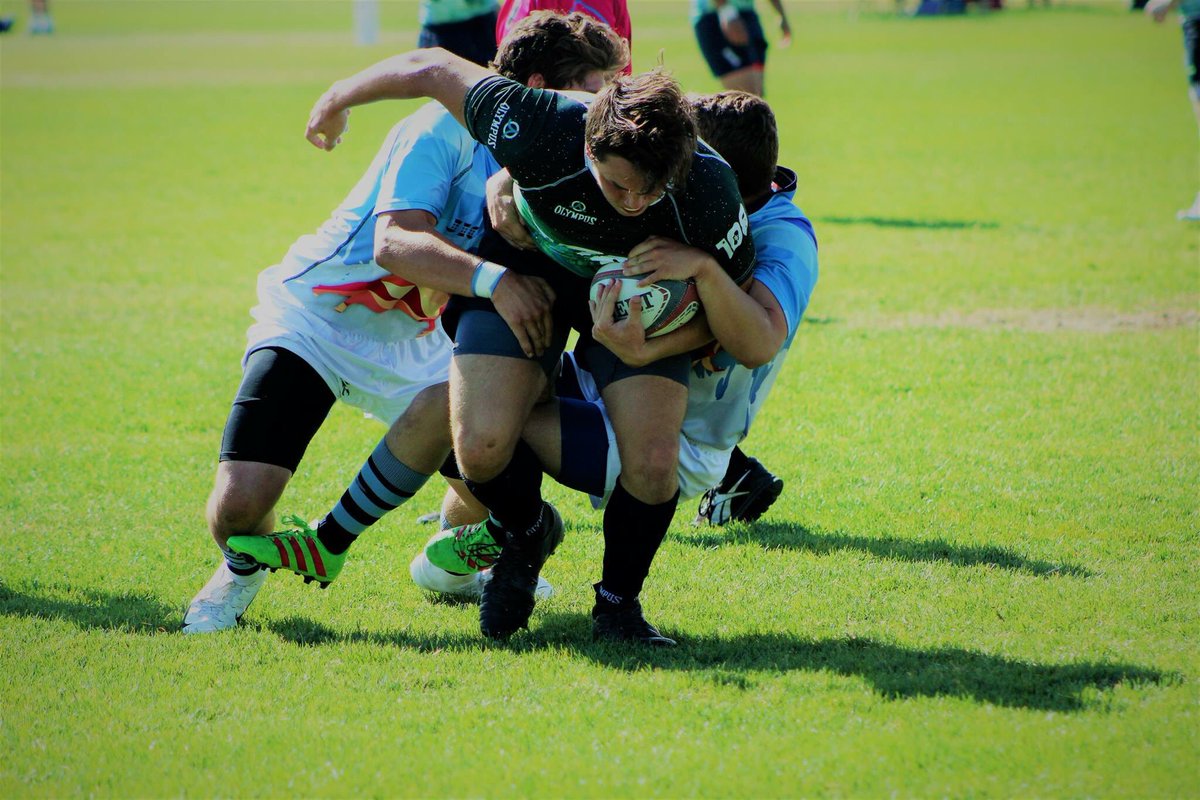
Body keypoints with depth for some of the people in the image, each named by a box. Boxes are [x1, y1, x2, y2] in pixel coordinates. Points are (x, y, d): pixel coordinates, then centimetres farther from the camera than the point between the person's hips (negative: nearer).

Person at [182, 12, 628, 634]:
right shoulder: (445, 129, -25)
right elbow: (394, 243, -37)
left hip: (409, 340, 6)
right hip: (312, 318, -6)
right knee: (239, 502, -20)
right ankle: (241, 569, 18)